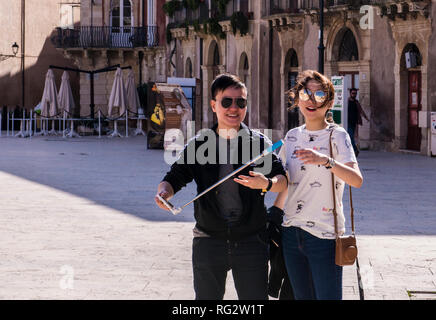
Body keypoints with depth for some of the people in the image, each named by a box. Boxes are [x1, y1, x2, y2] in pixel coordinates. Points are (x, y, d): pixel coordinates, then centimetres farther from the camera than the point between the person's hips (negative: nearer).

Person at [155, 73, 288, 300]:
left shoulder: (259, 143, 2)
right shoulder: (198, 144, 5)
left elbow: (283, 180, -4)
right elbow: (175, 177, 7)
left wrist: (267, 183, -28)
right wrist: (163, 192, -16)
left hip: (251, 241, -1)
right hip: (208, 242, 1)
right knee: (207, 298, 8)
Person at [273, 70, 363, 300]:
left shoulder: (337, 135, -5)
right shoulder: (292, 137, 11)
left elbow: (357, 180, -20)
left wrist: (326, 160, -35)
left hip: (324, 234, -5)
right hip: (291, 231, 5)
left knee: (328, 297, -7)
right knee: (302, 297, 10)